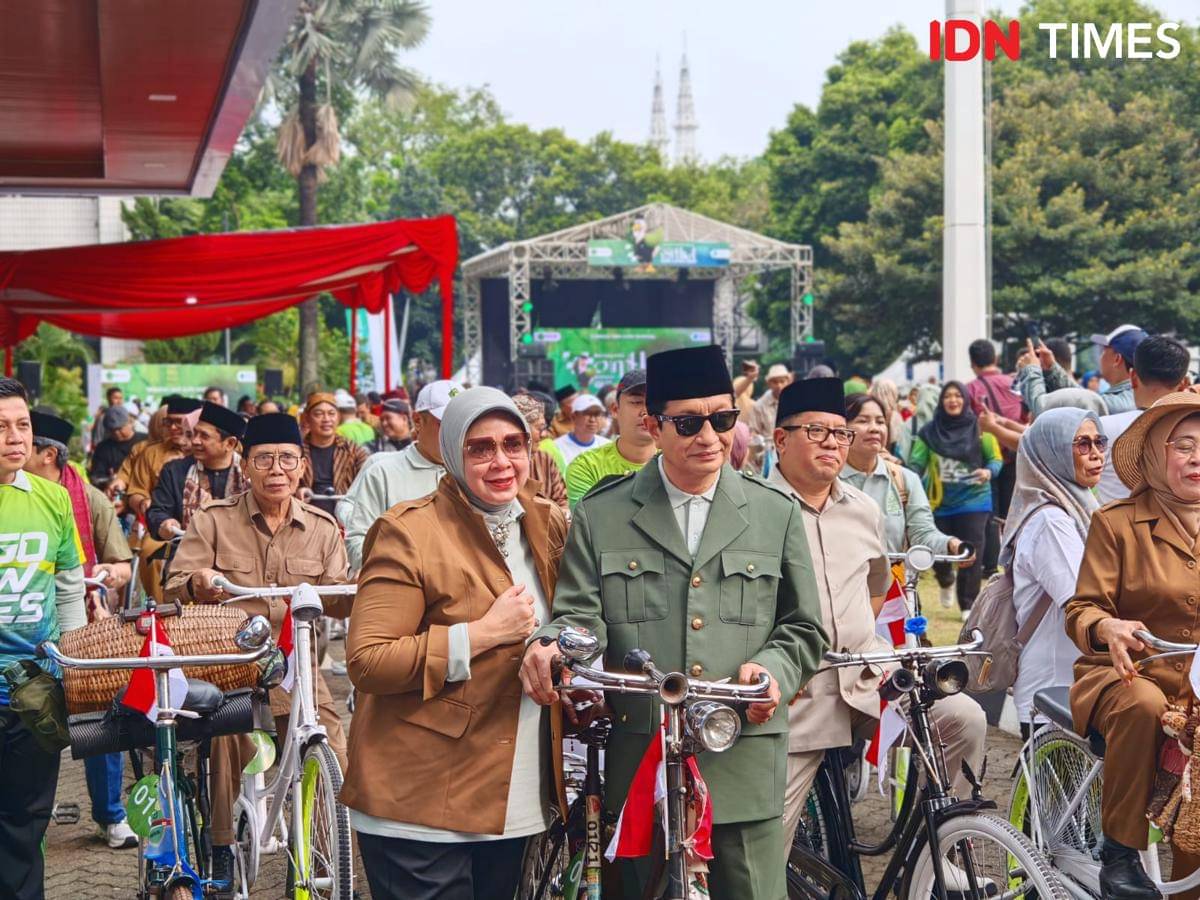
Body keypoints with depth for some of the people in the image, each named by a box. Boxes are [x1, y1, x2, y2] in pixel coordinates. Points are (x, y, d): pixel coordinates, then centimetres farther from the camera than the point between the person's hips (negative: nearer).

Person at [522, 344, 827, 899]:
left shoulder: (776, 515, 9)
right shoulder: (600, 516, 6)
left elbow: (804, 630, 12)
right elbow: (580, 617, 1)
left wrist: (773, 670, -9)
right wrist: (550, 646, -22)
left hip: (744, 769, 1)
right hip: (639, 766, 0)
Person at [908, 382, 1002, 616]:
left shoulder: (978, 428, -3)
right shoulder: (930, 432, -1)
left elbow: (995, 458, -1)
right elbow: (916, 463, -4)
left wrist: (989, 472, -22)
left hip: (973, 500, -1)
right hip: (939, 502, 2)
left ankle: (969, 605, 9)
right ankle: (946, 582, 42)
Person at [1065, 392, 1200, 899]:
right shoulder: (1116, 523, 1)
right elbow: (1081, 609, -5)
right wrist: (1108, 628, -28)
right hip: (1127, 674, -3)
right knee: (1143, 705, -37)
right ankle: (1121, 848, -23)